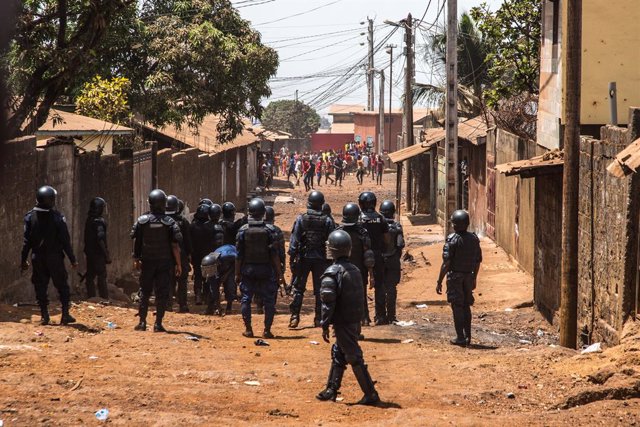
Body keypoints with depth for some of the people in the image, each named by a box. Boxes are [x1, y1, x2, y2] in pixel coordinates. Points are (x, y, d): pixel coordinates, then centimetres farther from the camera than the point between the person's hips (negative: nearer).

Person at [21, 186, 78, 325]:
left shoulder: (30, 217, -2)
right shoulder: (58, 217, -10)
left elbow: (27, 240, 1)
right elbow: (65, 241, -8)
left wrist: (23, 260, 8)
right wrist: (72, 259, -1)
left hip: (37, 258, 2)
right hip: (55, 258, -2)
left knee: (40, 287, 9)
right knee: (62, 286, 8)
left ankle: (44, 315, 7)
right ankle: (65, 315, 5)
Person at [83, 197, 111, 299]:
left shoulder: (88, 220, 10)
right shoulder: (99, 221, -16)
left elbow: (86, 239, 14)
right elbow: (100, 240, -21)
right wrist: (107, 255, -17)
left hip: (89, 253, 8)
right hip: (98, 254, -8)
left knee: (90, 277, 11)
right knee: (102, 278, -5)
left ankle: (91, 298, 13)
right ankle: (104, 299, -6)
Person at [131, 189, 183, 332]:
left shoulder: (142, 221, -4)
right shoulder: (170, 223, -8)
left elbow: (136, 242, 2)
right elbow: (175, 246, -8)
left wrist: (136, 259, 13)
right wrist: (178, 264, -1)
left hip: (147, 262, 1)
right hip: (164, 263, -1)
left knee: (144, 292, 12)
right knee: (162, 293, 3)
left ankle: (142, 322, 9)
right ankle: (158, 324, 0)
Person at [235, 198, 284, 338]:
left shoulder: (243, 230, -4)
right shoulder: (267, 231, -6)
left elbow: (239, 254, -2)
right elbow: (274, 254, -6)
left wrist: (237, 273, 5)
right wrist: (279, 273, -1)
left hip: (248, 270, 1)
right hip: (265, 270, -1)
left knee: (246, 299, 9)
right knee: (268, 300, 6)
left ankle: (248, 329, 9)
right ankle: (267, 330, 3)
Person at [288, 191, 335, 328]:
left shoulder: (301, 219, -6)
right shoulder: (327, 221, -3)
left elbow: (294, 240, -6)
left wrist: (292, 258, -2)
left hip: (303, 257, -1)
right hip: (320, 259, 1)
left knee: (298, 288, 6)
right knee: (319, 289, 8)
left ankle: (295, 317, -2)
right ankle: (319, 319, 9)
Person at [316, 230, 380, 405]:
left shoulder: (332, 273, -16)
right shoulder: (355, 270, 9)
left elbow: (328, 303, -19)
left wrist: (325, 325, -13)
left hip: (343, 323, -8)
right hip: (355, 321, 8)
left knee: (355, 357, -4)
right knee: (338, 353, 20)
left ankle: (371, 394, -4)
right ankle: (331, 390, 29)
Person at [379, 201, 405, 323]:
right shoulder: (396, 226, -8)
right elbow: (400, 244, -11)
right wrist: (397, 256, 6)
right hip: (393, 261, -1)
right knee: (391, 288, 4)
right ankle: (390, 316, 3)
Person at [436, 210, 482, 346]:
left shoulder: (452, 239, -15)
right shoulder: (474, 239, 3)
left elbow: (446, 263, -17)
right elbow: (478, 261, 10)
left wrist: (439, 281, -12)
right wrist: (474, 278, 22)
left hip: (455, 277, -5)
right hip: (468, 277, 5)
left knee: (457, 307, 1)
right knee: (466, 306, 16)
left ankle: (460, 337, 2)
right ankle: (467, 336, 18)